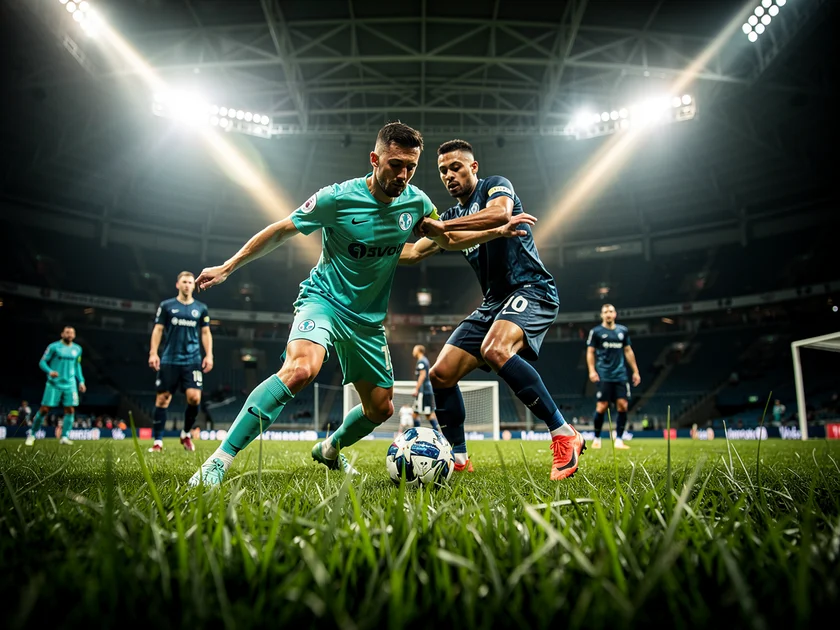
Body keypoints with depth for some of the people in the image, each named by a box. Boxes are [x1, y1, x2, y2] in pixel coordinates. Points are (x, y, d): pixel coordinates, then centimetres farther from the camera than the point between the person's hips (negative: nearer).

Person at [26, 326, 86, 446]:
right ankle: (32, 434, 15)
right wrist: (50, 371, -22)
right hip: (54, 384, -3)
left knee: (70, 410, -5)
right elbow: (42, 362, -3)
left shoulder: (77, 349, 10)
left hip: (70, 384, 4)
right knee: (44, 409, -3)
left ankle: (64, 437, 1)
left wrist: (81, 381, 14)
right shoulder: (54, 346, -3)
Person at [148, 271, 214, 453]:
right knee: (162, 398, 0)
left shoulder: (201, 308, 10)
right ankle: (158, 441, 10)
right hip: (169, 360, 0)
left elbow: (206, 333, 12)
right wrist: (153, 353, -5)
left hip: (193, 361, 1)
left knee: (194, 397, -11)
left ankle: (186, 434, 13)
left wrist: (209, 355, 2)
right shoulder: (166, 306, 7)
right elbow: (158, 330, 5)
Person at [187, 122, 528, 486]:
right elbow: (280, 232, -6)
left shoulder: (416, 201, -2)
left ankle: (330, 449, 41)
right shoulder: (337, 198, -15)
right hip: (323, 300, -5)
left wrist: (498, 230, 7)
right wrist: (227, 268, -4)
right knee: (300, 368, -36)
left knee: (381, 408, 10)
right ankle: (219, 460, -28)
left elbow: (450, 239, 16)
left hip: (368, 319, 6)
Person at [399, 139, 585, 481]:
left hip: (530, 289, -8)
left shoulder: (496, 184, 0)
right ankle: (458, 458, 11)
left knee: (496, 350, -37)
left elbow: (500, 212, -25)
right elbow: (413, 253, 16)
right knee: (440, 374, -2)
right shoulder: (453, 215, 19)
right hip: (493, 302, 8)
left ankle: (564, 435, -25)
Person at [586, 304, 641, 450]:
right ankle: (597, 439, 12)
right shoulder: (596, 332, 2)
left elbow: (628, 351, 17)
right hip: (604, 376, -3)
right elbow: (590, 352, 2)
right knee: (602, 407, -5)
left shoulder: (623, 331, 12)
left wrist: (635, 371, 13)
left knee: (622, 405, -5)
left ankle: (619, 440, 4)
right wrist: (592, 370, -11)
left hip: (620, 375, 3)